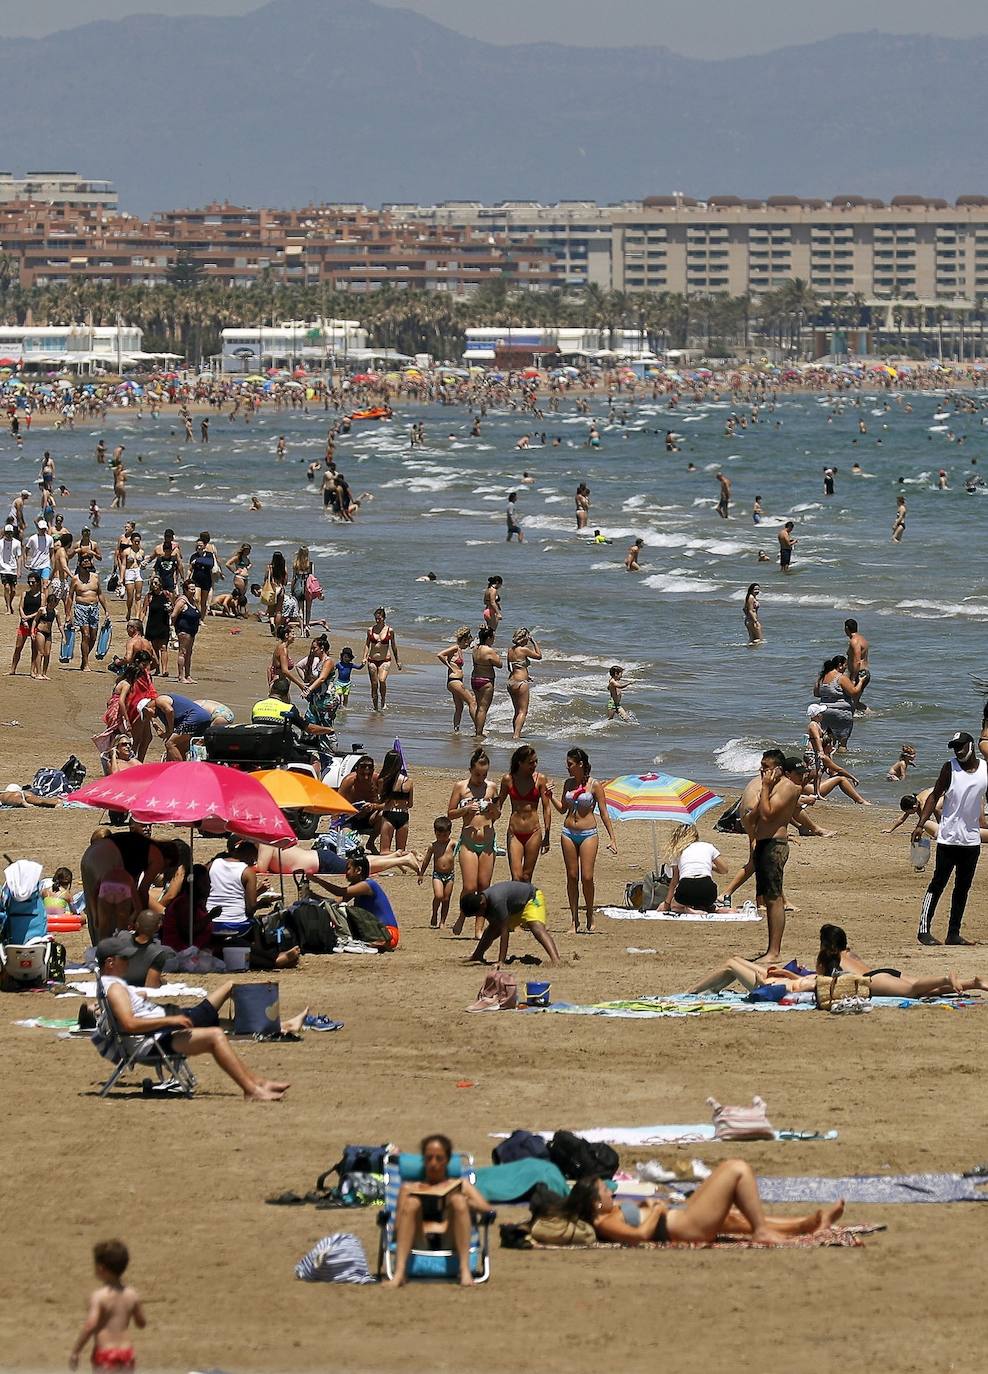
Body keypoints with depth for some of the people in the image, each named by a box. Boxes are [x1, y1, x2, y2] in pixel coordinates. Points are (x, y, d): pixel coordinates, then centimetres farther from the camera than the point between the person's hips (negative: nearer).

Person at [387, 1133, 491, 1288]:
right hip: (420, 1242, 0)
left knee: (458, 1200, -27)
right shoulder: (409, 1188, 28)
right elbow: (398, 1227, 15)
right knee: (412, 1203, -28)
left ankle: (465, 1271, -40)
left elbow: (485, 1207, 12)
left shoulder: (460, 1185, 29)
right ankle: (400, 1271, -44)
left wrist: (463, 1202, -5)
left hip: (449, 1240, 0)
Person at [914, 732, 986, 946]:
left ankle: (953, 933, 14)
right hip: (948, 838, -4)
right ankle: (924, 930, -3)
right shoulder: (950, 768, -4)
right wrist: (920, 824, -11)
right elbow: (934, 796, -2)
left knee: (963, 887, 8)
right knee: (938, 884, -5)